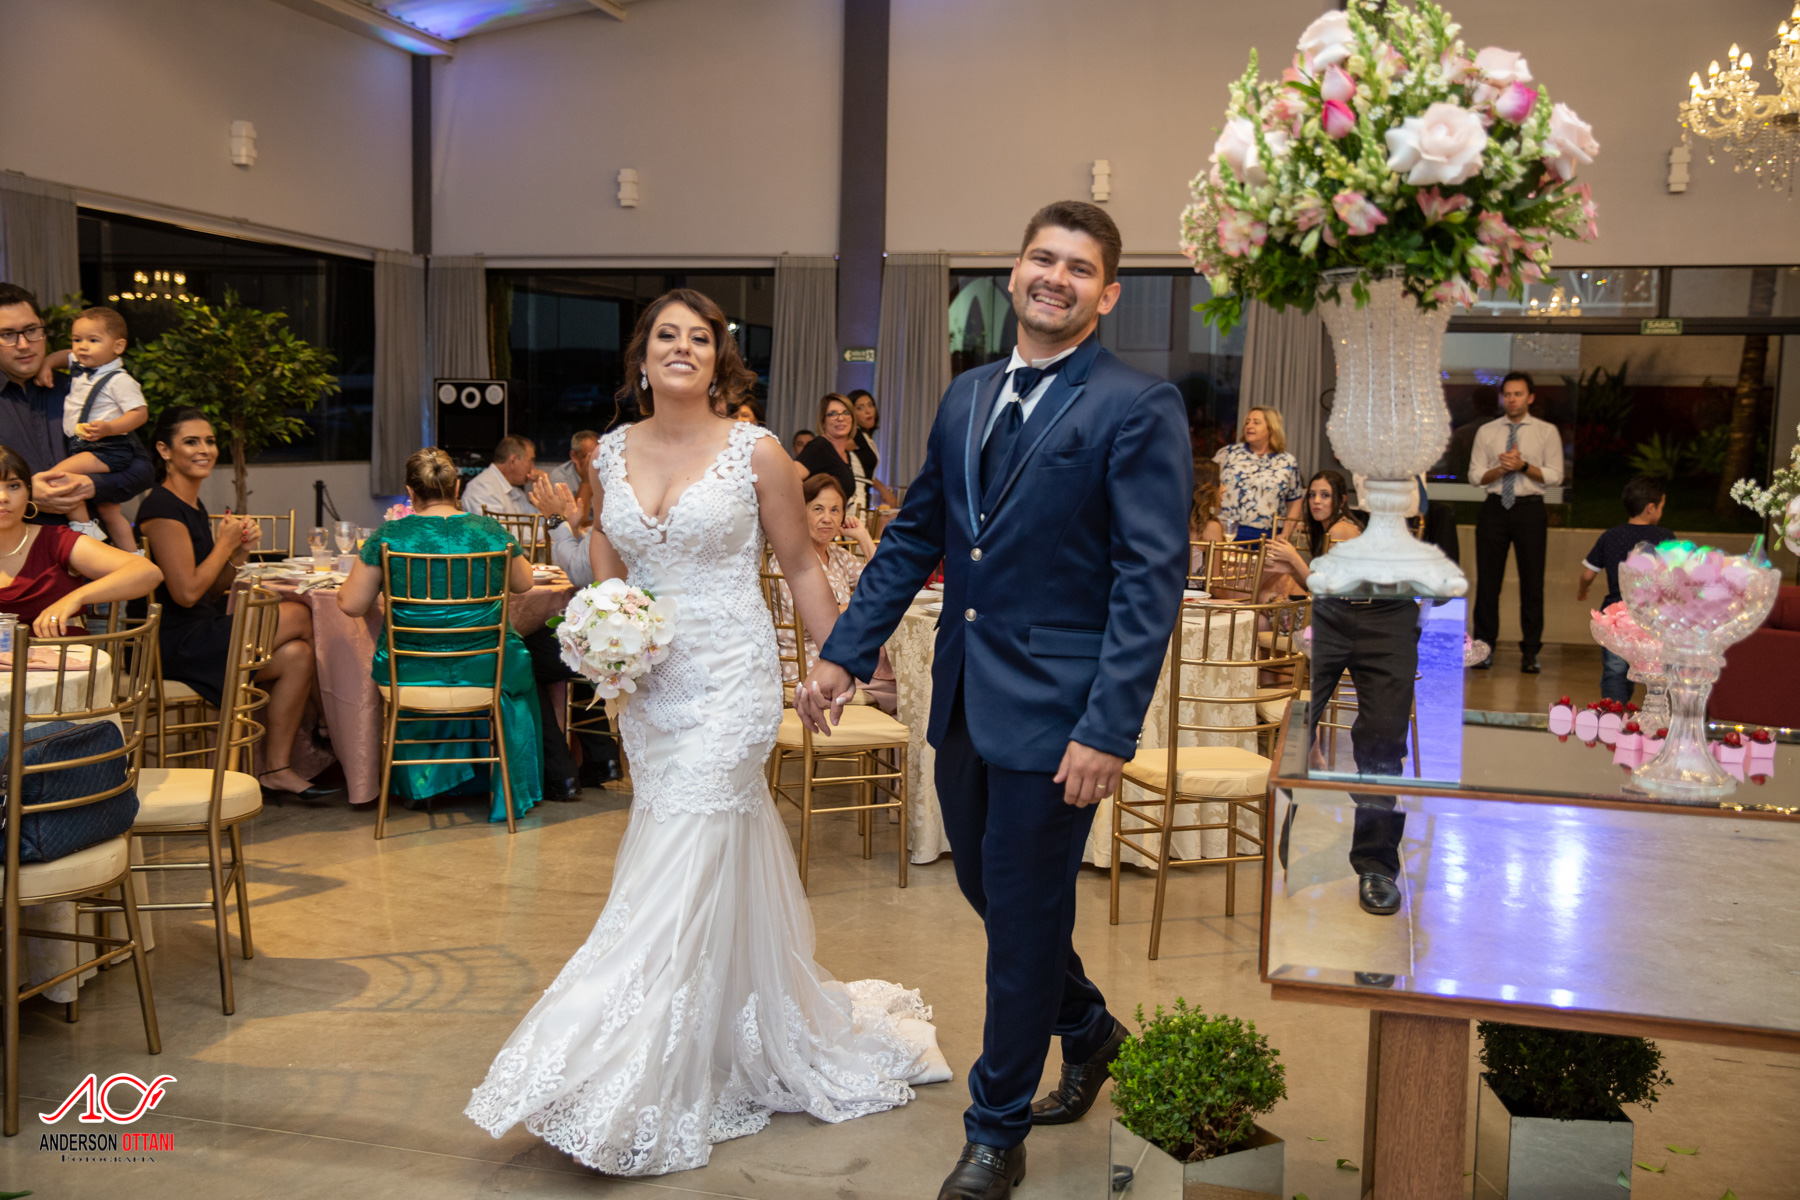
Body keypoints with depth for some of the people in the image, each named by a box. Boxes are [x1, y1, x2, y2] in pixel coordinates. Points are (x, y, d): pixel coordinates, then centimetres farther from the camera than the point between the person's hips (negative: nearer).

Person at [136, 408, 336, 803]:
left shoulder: (194, 505, 17)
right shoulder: (162, 507, -14)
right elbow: (186, 592, -21)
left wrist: (239, 554, 1)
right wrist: (225, 544, -8)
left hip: (202, 634, 10)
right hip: (175, 646, -10)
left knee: (296, 655, -5)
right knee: (300, 615, -11)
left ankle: (276, 769, -4)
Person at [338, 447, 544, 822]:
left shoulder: (388, 535, -11)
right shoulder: (490, 531, -8)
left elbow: (351, 604, -6)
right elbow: (524, 583, 9)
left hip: (411, 674, 1)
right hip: (484, 670, 0)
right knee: (521, 667, 33)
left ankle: (420, 781, 49)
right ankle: (512, 792, 40)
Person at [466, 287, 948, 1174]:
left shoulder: (756, 452, -5)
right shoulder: (611, 455, 7)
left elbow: (800, 566, 1)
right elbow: (606, 576, 16)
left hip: (729, 683, -5)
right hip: (648, 685, 5)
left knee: (679, 878, -5)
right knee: (727, 874, 14)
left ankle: (625, 1096, 4)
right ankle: (766, 1053, 33)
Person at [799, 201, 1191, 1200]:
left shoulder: (1138, 408, -10)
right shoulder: (965, 397, 11)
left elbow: (1152, 579, -15)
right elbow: (913, 537, 15)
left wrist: (1111, 727, -21)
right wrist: (845, 652, 9)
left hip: (1053, 708, -7)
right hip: (963, 698, 7)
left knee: (1022, 913, 5)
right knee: (987, 887, 19)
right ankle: (1088, 1029, 47)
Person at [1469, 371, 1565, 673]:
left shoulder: (1547, 432, 4)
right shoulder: (1486, 432, 8)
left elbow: (1554, 476, -2)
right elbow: (1476, 476, 4)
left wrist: (1523, 466, -15)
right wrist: (1502, 469, -13)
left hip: (1530, 509, -1)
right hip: (1495, 508, 1)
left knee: (1532, 582, 2)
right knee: (1487, 580, 3)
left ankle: (1530, 651, 10)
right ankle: (1484, 646, 12)